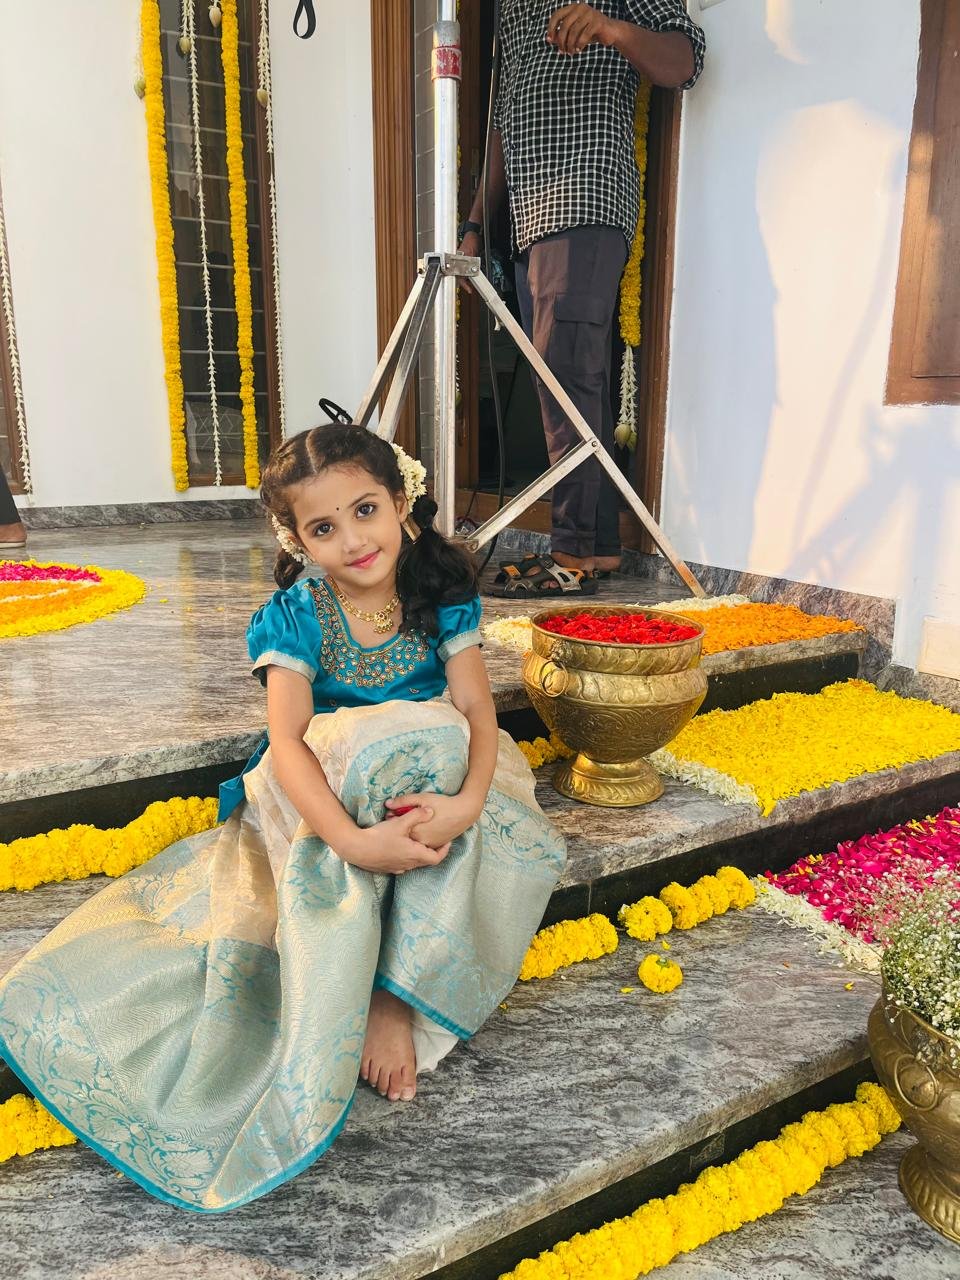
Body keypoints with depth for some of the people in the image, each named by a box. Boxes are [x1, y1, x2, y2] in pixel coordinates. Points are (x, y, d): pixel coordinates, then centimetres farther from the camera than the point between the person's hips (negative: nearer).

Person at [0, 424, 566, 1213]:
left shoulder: (442, 597, -9)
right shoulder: (295, 616, -14)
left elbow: (478, 709, -15)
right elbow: (288, 740, -26)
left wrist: (467, 800, -37)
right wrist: (354, 839, -42)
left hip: (431, 778, 3)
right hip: (326, 785, -3)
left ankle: (392, 998, -24)